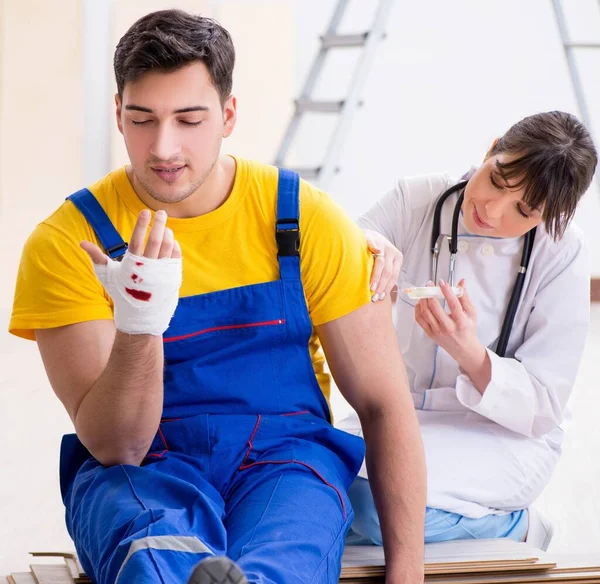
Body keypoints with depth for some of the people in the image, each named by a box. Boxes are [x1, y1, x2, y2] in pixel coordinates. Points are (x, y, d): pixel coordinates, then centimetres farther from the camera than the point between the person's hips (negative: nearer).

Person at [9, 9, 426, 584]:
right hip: (139, 471, -1)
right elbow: (113, 446, -10)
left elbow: (385, 405, 2)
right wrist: (139, 327, -30)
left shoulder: (306, 221, -1)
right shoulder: (66, 242, -5)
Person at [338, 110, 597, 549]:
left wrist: (469, 353, -33)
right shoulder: (417, 200, -6)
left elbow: (542, 407, -13)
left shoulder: (562, 254, -13)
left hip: (506, 435, -5)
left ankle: (513, 525, -1)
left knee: (371, 494, -31)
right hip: (404, 413, 5)